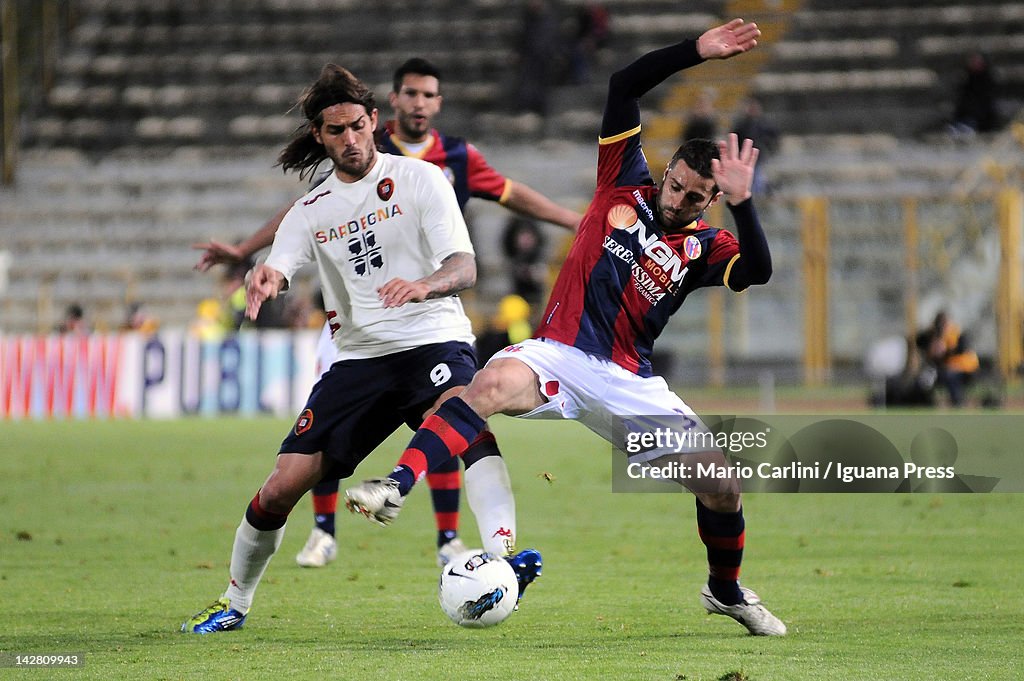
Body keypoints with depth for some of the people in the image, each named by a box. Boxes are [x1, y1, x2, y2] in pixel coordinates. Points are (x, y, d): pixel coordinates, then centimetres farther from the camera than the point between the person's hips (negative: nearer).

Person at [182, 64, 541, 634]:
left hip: (432, 339, -4)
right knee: (283, 486, -3)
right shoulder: (312, 209, 12)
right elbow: (277, 271, -2)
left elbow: (465, 267, -9)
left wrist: (423, 286, -33)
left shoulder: (419, 178, 1)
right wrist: (265, 281, -28)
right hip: (359, 355, 4)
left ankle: (503, 550, -52)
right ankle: (235, 602, 19)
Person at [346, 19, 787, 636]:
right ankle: (397, 487, -49)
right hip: (558, 353, -2)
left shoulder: (702, 248, 7)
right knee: (494, 384, -37)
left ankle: (727, 592, 27)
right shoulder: (627, 183, 7)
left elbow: (758, 271, -14)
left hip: (629, 384, 2)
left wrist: (742, 203, -25)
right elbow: (624, 87, 1)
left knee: (723, 488, -3)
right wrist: (697, 52, -8)